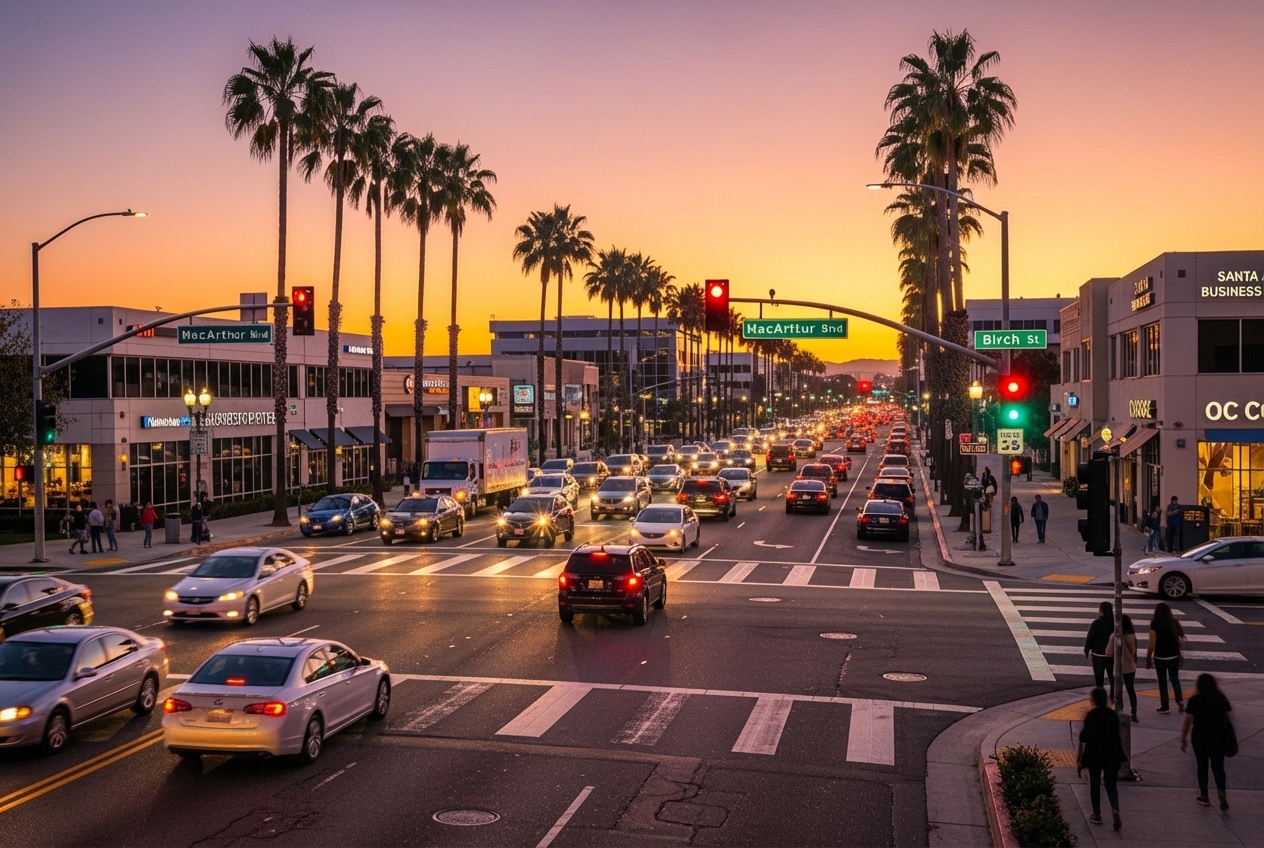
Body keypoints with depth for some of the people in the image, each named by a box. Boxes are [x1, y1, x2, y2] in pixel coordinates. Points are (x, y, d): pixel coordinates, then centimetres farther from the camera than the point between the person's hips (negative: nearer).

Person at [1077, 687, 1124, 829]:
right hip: (1111, 754, 3)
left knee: (1095, 784, 10)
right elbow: (1116, 735, 8)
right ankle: (1115, 810, -11)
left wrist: (1080, 756, 1)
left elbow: (1084, 737, -9)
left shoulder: (1091, 715, -11)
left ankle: (1097, 815, 17)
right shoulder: (1112, 714, 1)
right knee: (1111, 784, 12)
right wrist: (1118, 753, 20)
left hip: (1094, 753, -3)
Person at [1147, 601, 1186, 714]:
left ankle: (1164, 707, 10)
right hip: (1174, 655, 3)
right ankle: (1180, 700, 3)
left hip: (1160, 657, -3)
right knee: (1174, 677, 21)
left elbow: (1152, 643, -13)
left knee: (1162, 680, 8)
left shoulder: (1155, 624, -12)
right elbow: (1182, 637, 2)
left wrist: (1148, 658, -5)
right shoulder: (1174, 622, -2)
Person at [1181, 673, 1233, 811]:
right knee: (1218, 767, 9)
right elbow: (1230, 718, 2)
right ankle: (1221, 791, -14)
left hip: (1200, 738, -2)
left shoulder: (1195, 700, -10)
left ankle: (1204, 796, 20)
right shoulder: (1222, 698, -1)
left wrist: (1183, 739, 1)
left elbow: (1188, 722, -9)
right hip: (1219, 737, 2)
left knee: (1202, 767, 12)